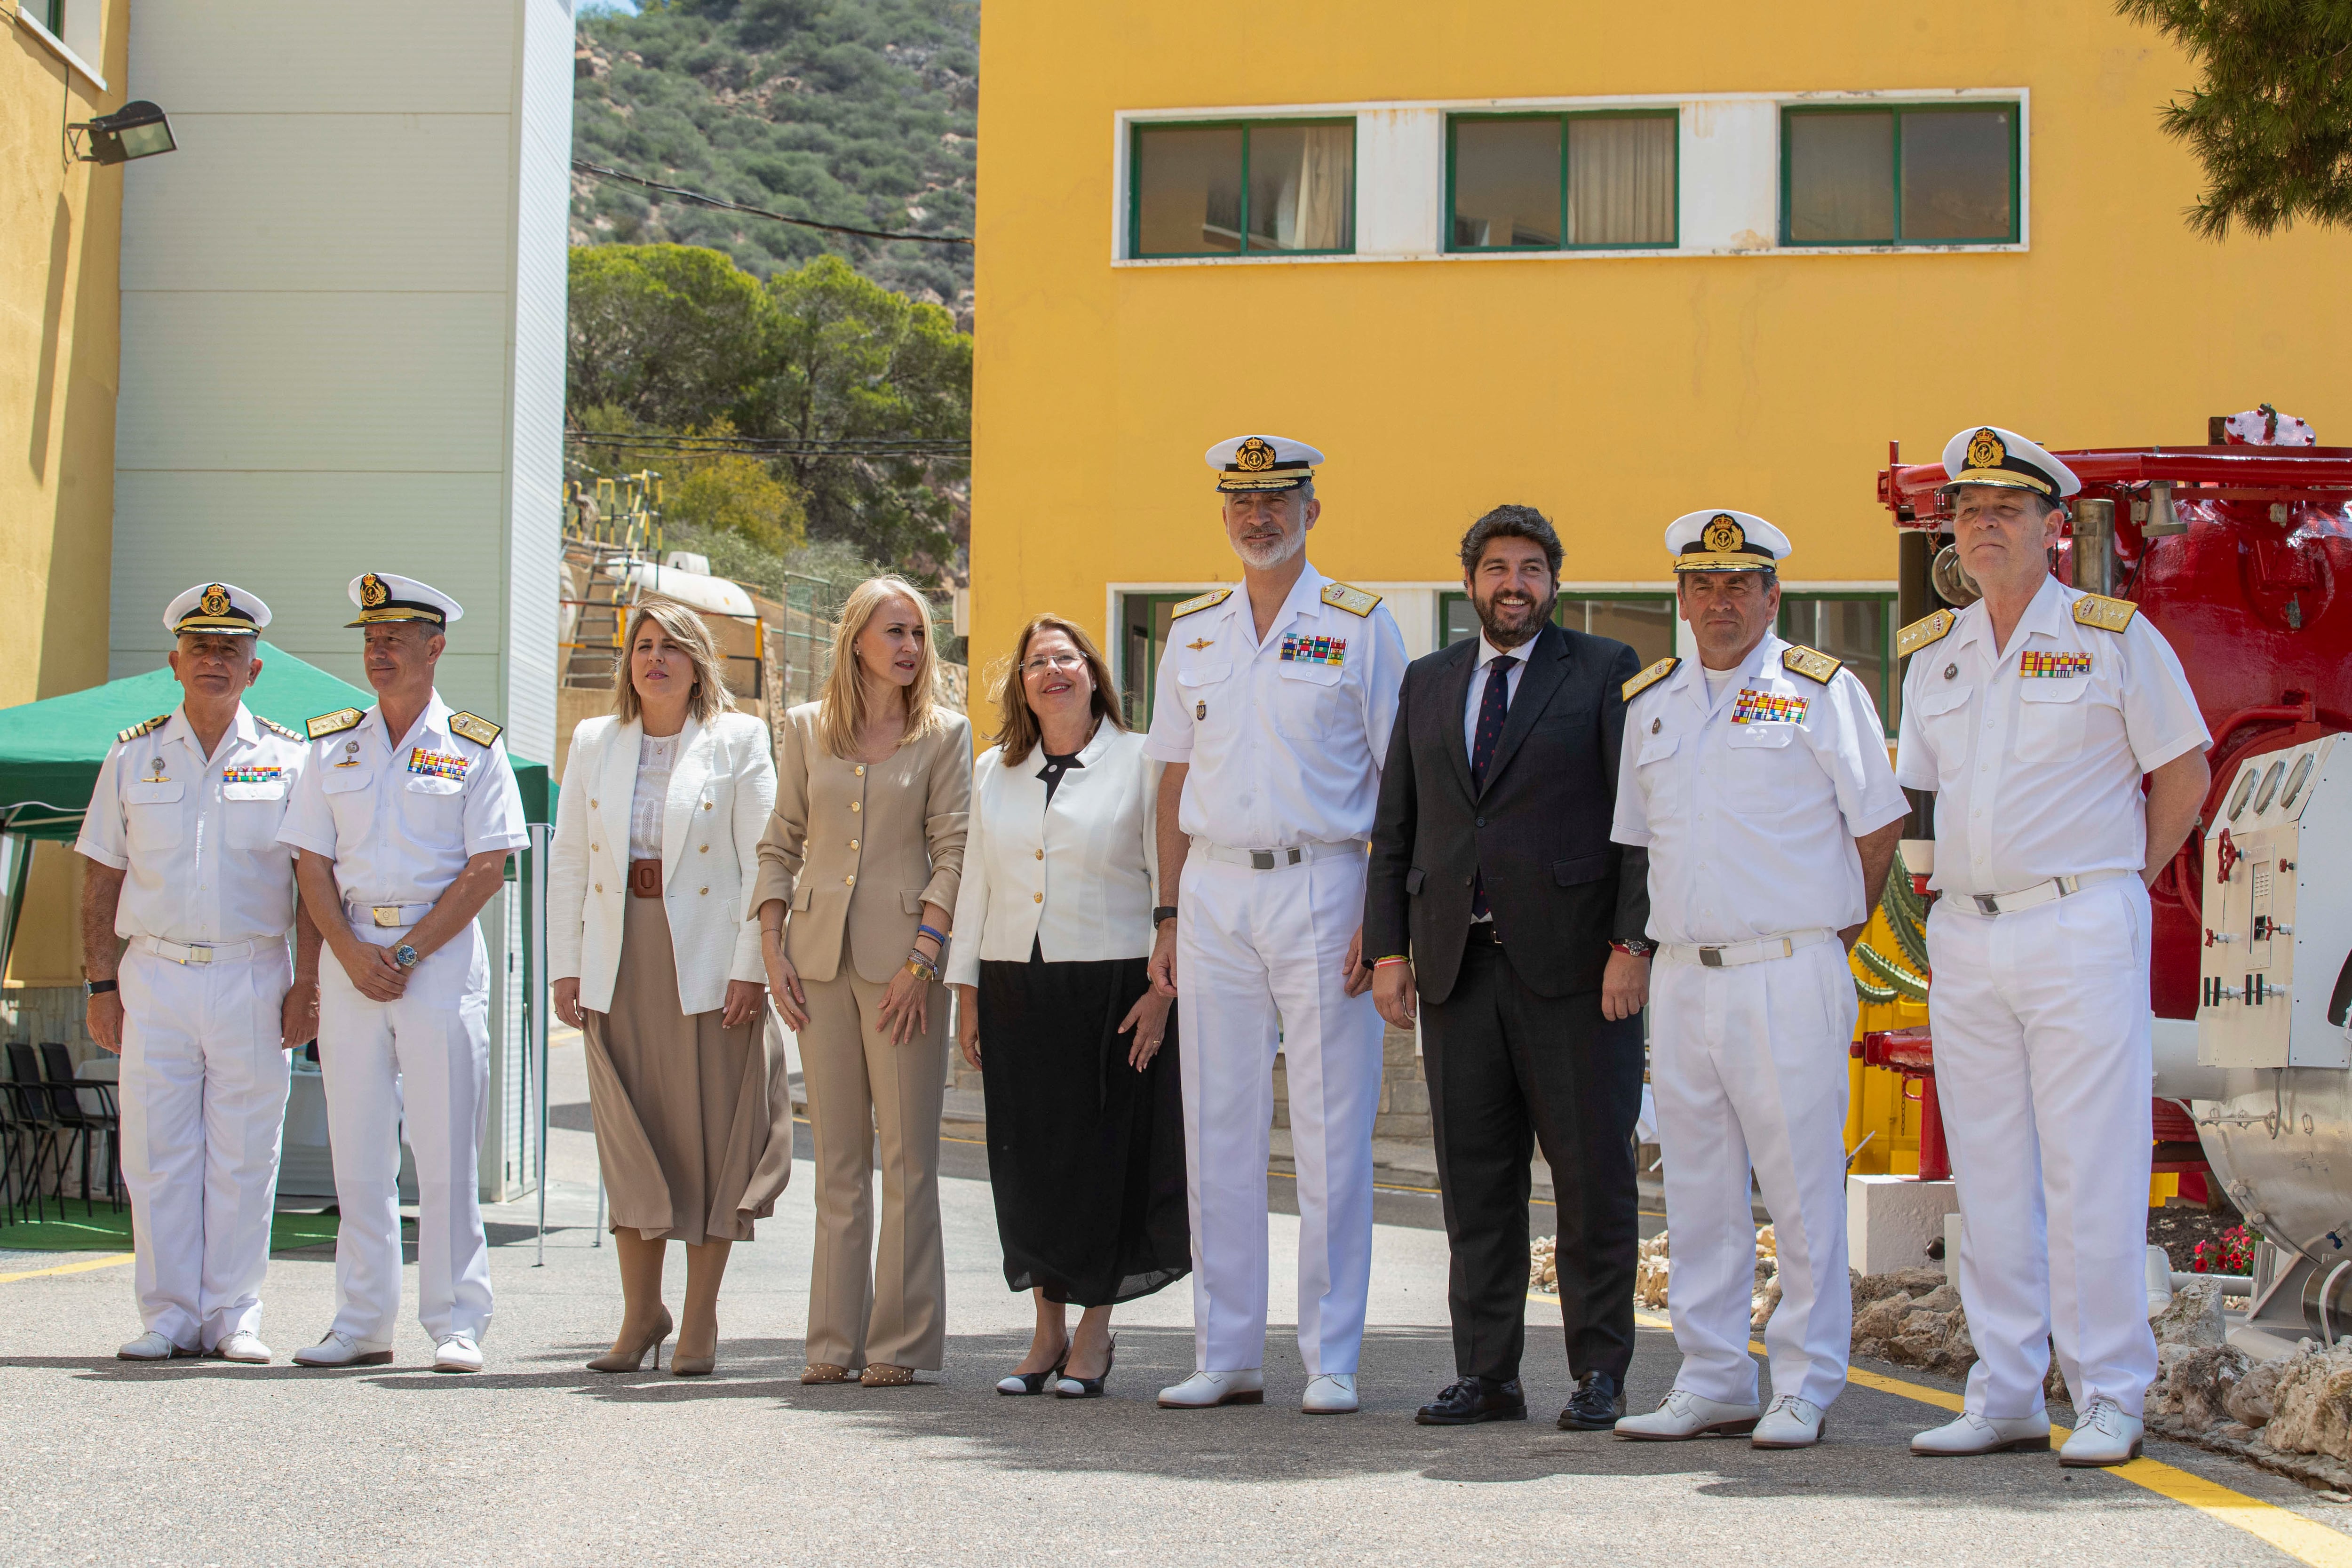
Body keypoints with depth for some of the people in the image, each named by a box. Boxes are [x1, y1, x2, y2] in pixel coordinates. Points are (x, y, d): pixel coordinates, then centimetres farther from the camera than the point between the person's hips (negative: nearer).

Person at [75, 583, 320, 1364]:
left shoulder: (288, 758, 6)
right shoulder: (133, 757, 9)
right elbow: (101, 881, 9)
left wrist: (307, 985, -4)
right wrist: (102, 985, 2)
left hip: (254, 977, -1)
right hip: (155, 974, 1)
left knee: (243, 1156, 1)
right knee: (158, 1153, 1)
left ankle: (233, 1316, 9)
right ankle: (167, 1316, 8)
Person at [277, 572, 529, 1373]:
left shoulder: (474, 749, 2)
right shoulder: (333, 746, 12)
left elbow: (486, 870, -4)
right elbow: (313, 864, 8)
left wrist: (408, 953, -11)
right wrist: (353, 954, -7)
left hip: (443, 955, -4)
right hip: (350, 955, 4)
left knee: (446, 1150, -5)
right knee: (357, 1149, 5)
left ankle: (457, 1322, 0)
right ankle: (362, 1322, 11)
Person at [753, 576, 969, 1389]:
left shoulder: (944, 734, 3)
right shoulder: (806, 728, 10)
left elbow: (954, 855, -3)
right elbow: (780, 844, 12)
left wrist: (922, 961, -12)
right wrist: (772, 948, 1)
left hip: (902, 956, -3)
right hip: (820, 956, 3)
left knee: (907, 1153, -2)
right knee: (837, 1156, 7)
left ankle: (902, 1339, 4)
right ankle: (836, 1337, 13)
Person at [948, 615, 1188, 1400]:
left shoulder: (1139, 763, 0)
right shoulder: (993, 771, 13)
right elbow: (976, 881, 15)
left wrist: (1163, 987, -10)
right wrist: (966, 990, 10)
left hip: (1112, 985, -4)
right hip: (1014, 989, 4)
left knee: (1103, 1154, -1)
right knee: (1026, 1159, 4)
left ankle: (1094, 1333, 9)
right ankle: (1047, 1329, 15)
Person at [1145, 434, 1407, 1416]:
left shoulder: (1360, 626, 0)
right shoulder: (1193, 632, 13)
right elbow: (1175, 780, 16)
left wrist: (1383, 918, -11)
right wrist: (1168, 914, 9)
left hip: (1319, 886, -4)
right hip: (1214, 893, 4)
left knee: (1332, 1137, -2)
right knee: (1217, 1135, 6)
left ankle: (1331, 1361, 5)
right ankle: (1226, 1358, 14)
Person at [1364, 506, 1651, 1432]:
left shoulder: (1606, 672, 3)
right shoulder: (1428, 684, 16)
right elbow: (1394, 828, 16)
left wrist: (1632, 944, -11)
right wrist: (1388, 950, 7)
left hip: (1573, 964, -4)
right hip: (1457, 964, 4)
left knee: (1592, 1174, -1)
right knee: (1474, 1179, 6)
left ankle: (1599, 1374, 8)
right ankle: (1486, 1374, 13)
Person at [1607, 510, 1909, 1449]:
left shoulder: (1822, 691, -1)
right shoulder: (1648, 703, 13)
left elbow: (1879, 825, 2)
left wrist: (1836, 927, 6)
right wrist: (1651, 936, 14)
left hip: (1790, 975, -5)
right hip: (1682, 975, 5)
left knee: (1803, 1189, -3)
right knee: (1698, 1189, 8)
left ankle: (1804, 1388, 5)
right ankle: (1712, 1383, 16)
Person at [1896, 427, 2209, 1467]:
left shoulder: (2114, 637, -1)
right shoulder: (1931, 656, 12)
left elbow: (2184, 775, 3)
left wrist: (2118, 885, 4)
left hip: (2081, 931, -5)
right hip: (1964, 939, 5)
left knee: (2092, 1171, -6)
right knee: (1988, 1176, 6)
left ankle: (2109, 1399, 1)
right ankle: (2006, 1398, 13)